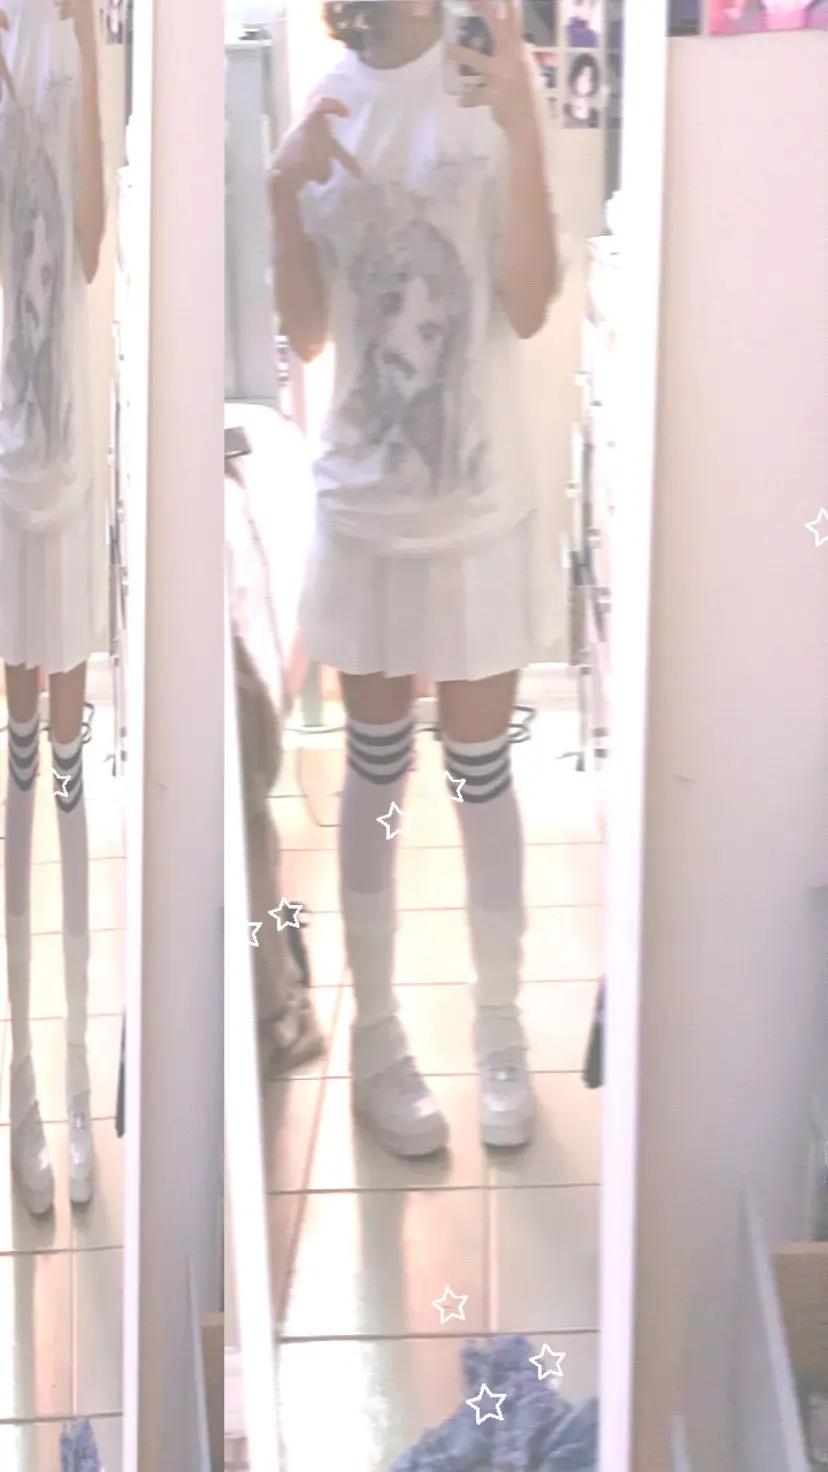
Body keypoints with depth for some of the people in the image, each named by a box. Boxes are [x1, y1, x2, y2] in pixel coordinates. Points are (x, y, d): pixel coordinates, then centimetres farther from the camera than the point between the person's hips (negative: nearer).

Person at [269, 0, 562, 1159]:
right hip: (361, 501, 2)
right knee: (376, 769, 10)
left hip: (481, 502, -2)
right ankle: (378, 1036, 19)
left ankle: (501, 1033, 21)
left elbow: (529, 307, -16)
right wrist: (284, 194, -14)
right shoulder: (322, 109, 1)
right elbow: (307, 335, 1)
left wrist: (522, 130, -26)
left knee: (481, 768, 7)